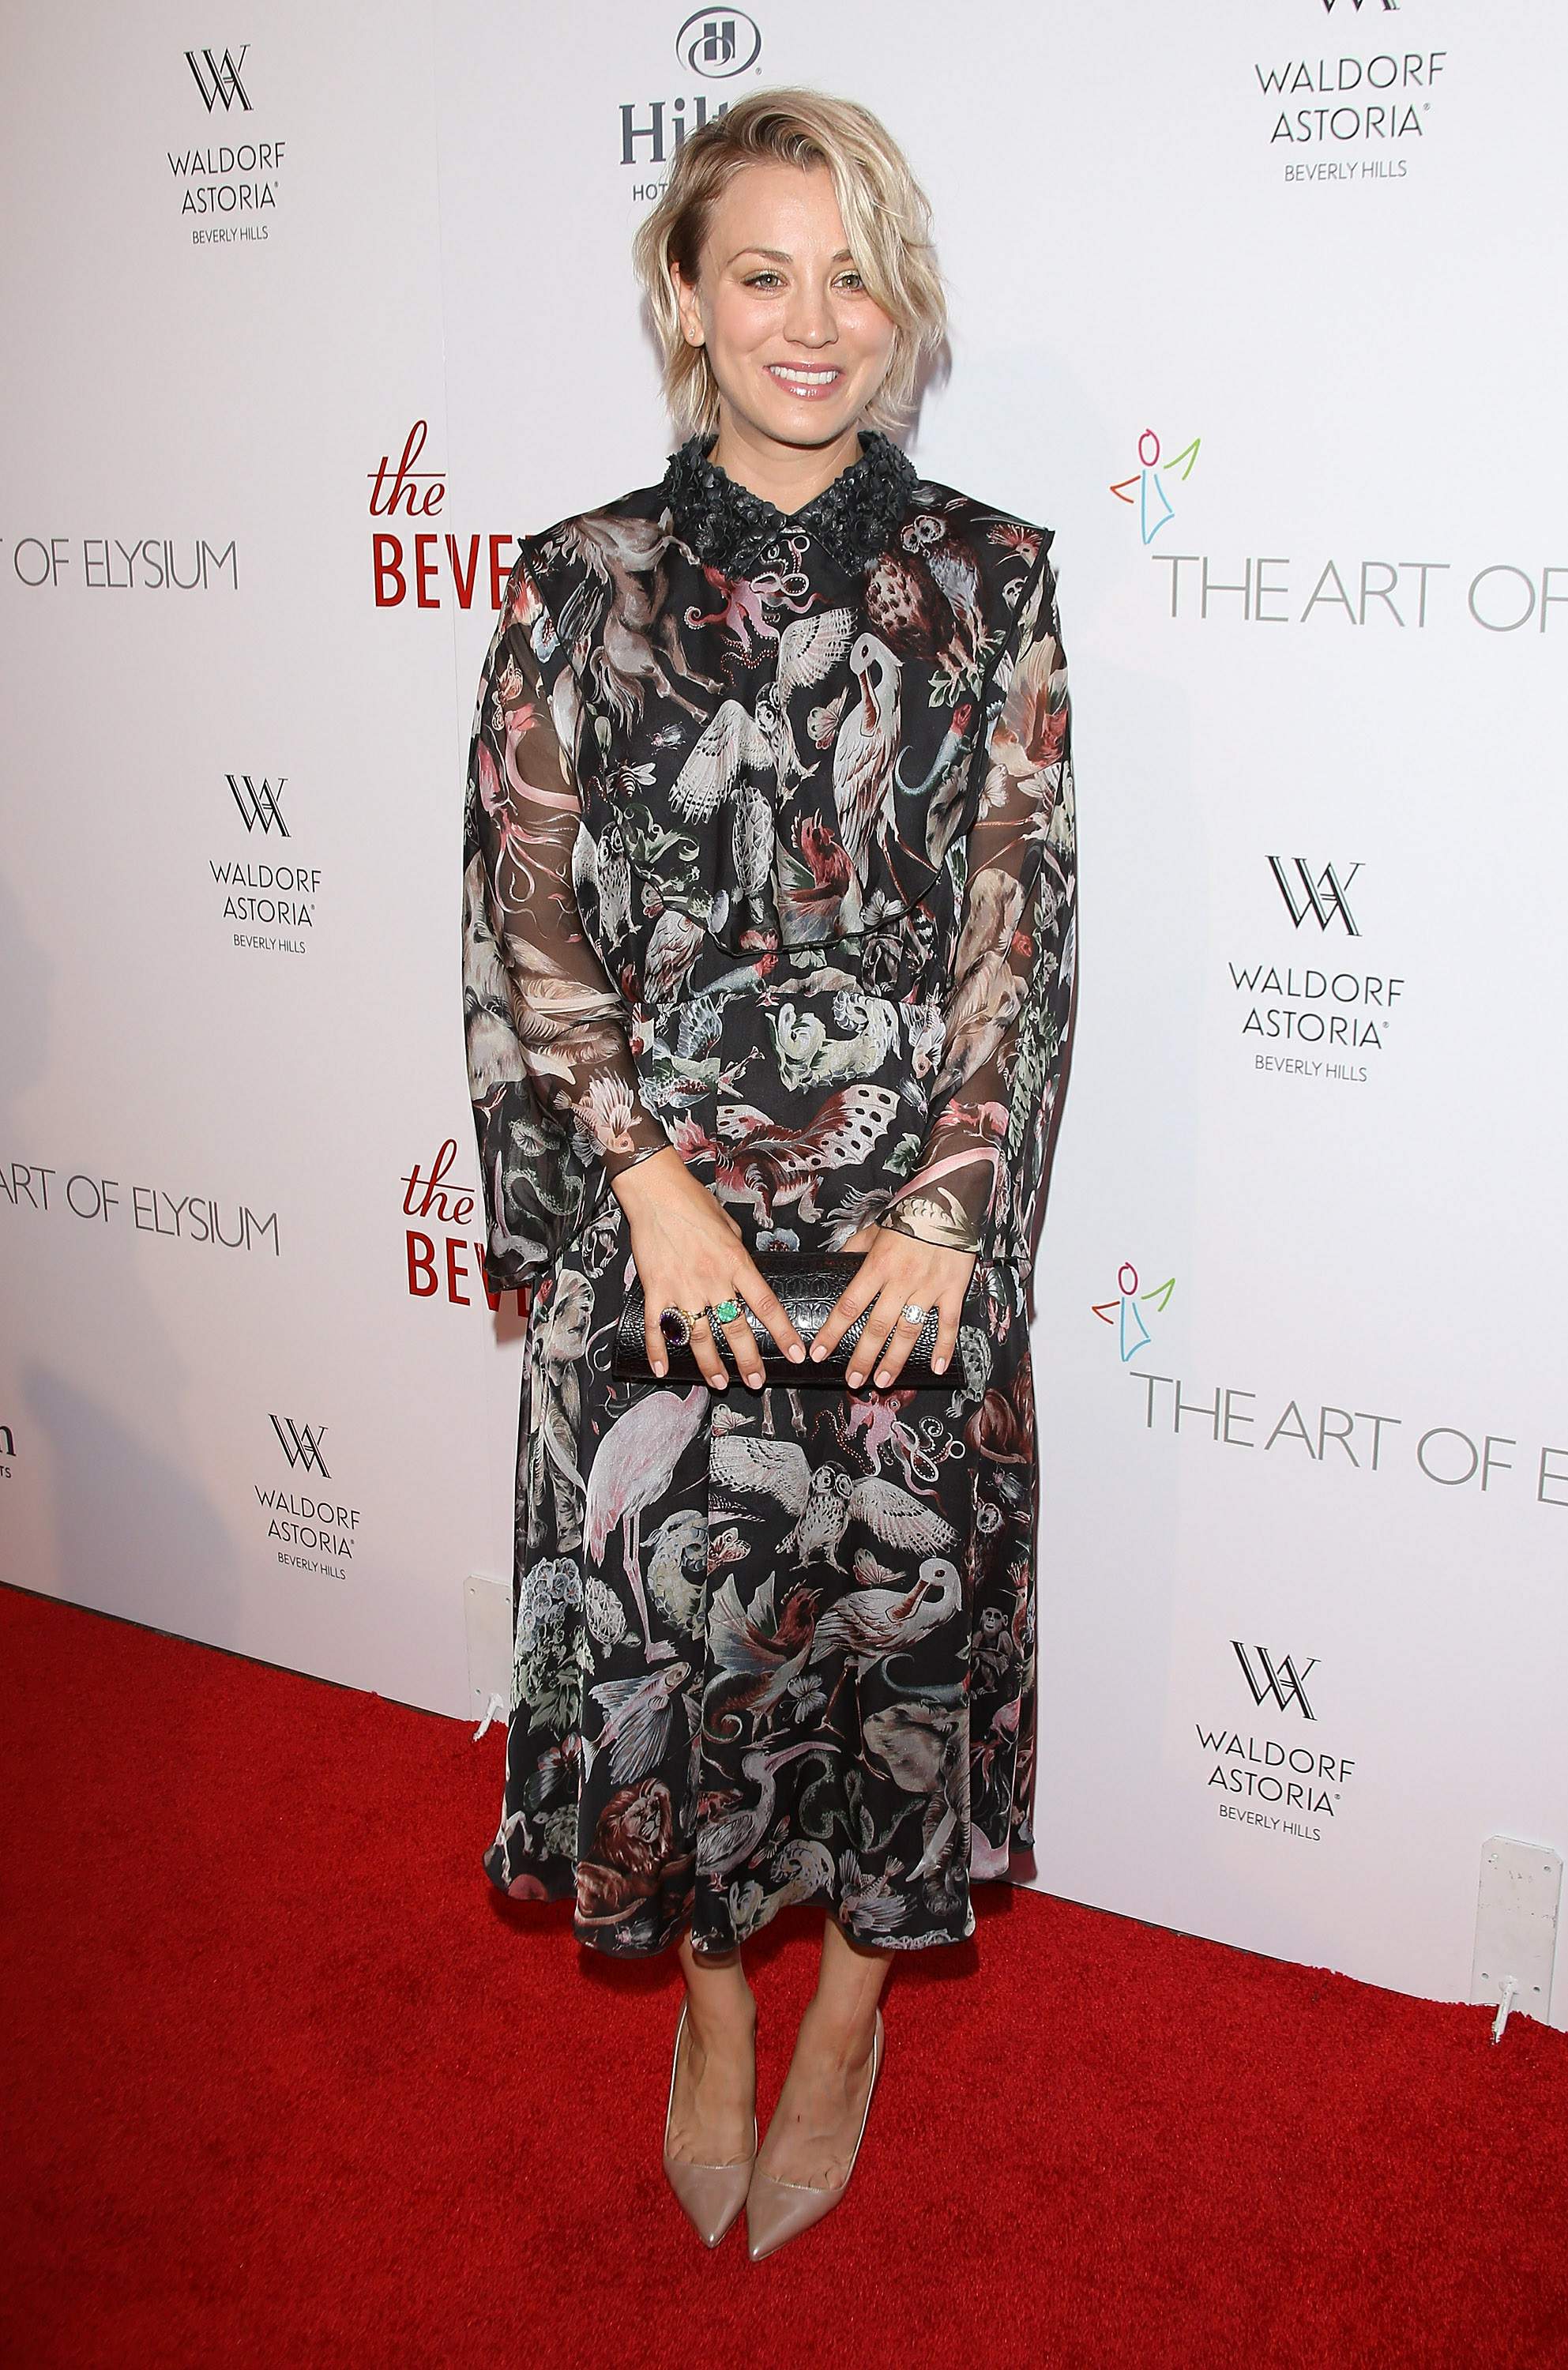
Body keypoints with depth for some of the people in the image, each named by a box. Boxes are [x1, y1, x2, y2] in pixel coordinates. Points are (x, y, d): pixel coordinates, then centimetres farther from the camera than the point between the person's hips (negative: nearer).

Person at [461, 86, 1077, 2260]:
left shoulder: (987, 580, 1)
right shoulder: (582, 587, 1)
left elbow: (1022, 921, -2)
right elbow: (531, 923, -1)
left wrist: (942, 1207, -10)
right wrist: (651, 1182, -11)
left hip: (913, 1221, 0)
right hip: (649, 1212, 0)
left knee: (896, 1591, 9)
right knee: (661, 1598, 7)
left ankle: (851, 2001, 35)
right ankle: (711, 1992, 35)